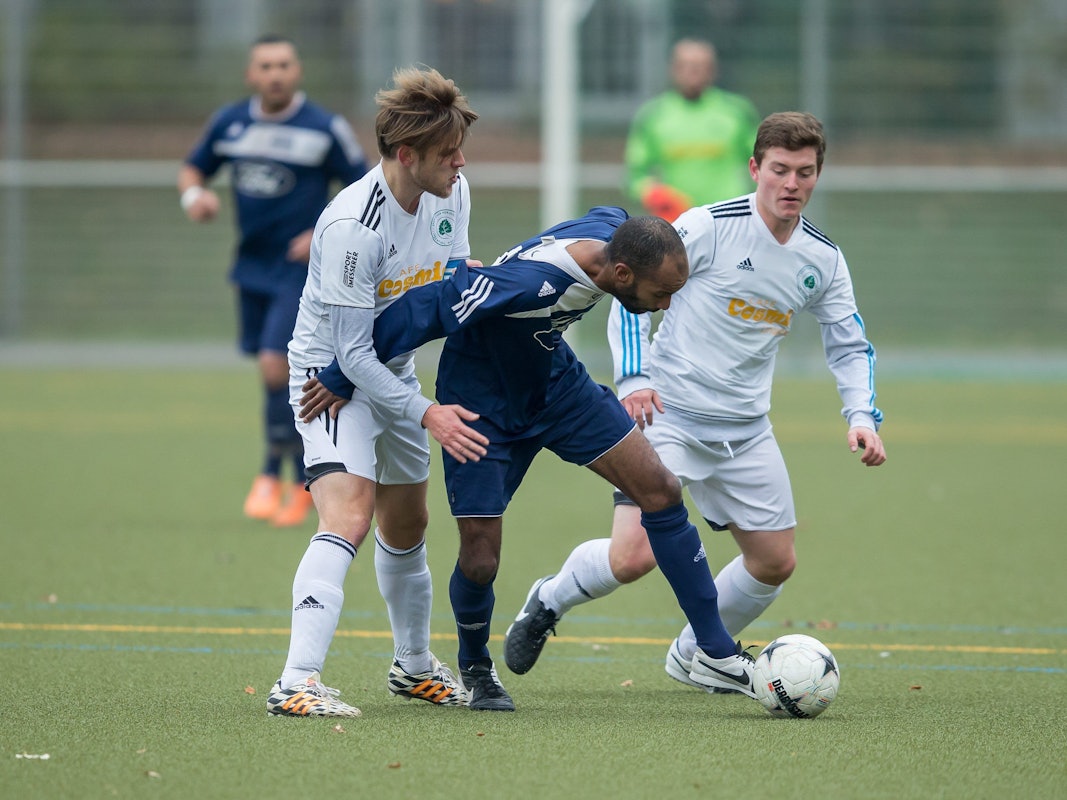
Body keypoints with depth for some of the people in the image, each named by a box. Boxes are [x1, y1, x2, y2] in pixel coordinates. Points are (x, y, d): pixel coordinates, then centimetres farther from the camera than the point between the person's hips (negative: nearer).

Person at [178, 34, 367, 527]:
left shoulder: (326, 130, -10)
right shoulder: (229, 123, 3)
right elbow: (194, 168, 16)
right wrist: (193, 194, -7)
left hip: (301, 270, -5)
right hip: (252, 266, 5)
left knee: (275, 364, -17)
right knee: (278, 373, 10)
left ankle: (273, 476, -1)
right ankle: (305, 477, 25)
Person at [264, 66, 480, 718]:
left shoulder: (451, 194, -7)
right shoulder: (351, 227, -31)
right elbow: (351, 351, -27)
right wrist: (425, 415, -27)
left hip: (395, 371, 8)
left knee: (407, 524, 20)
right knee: (348, 518, -25)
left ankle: (414, 664, 41)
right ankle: (298, 682, -33)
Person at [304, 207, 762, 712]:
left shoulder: (612, 231, -18)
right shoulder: (531, 283, -40)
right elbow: (426, 309, -33)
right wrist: (341, 379, -23)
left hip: (553, 379, 7)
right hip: (481, 401, -7)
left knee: (661, 491, -3)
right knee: (479, 561, -8)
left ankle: (715, 653, 5)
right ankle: (475, 669, 25)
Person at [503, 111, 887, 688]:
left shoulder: (822, 260, 3)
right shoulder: (709, 227, -13)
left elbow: (850, 346, 13)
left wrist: (862, 415, -4)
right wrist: (633, 376, -20)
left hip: (745, 431, 6)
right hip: (666, 412, -6)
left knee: (776, 563, 7)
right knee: (634, 556, -19)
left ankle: (692, 658, 31)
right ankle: (549, 602, 11)